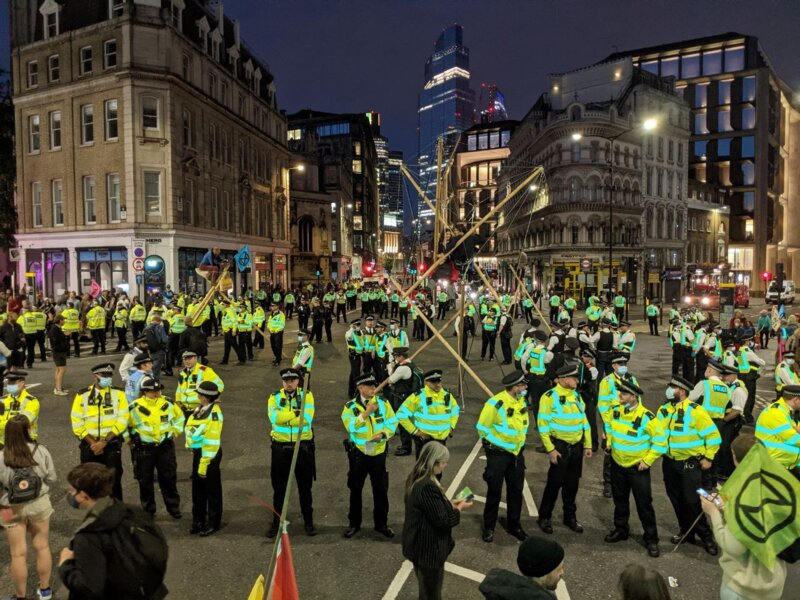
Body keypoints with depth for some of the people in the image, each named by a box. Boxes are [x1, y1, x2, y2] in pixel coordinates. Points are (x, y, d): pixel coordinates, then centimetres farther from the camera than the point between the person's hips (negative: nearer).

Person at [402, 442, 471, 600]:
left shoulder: (417, 479, -1)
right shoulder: (427, 486, -32)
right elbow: (442, 520, -26)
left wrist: (450, 503, 4)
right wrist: (459, 509, -10)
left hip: (420, 544, 9)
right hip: (428, 548, -9)